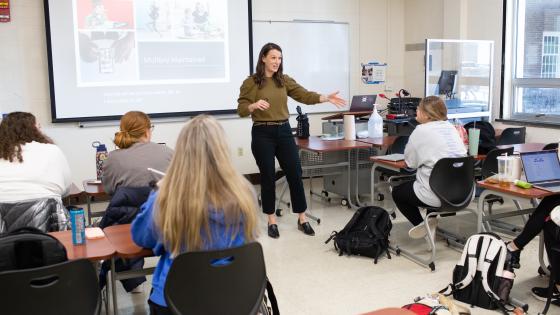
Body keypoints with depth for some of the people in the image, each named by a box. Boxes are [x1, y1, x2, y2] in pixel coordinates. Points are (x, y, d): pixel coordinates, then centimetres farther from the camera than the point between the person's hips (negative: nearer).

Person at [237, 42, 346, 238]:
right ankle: (272, 220, 17)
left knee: (295, 174, 3)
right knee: (268, 177, 2)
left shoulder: (284, 80, 9)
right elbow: (241, 110, -6)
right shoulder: (251, 82, -3)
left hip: (284, 131, 4)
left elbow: (304, 95, -1)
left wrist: (326, 98, -14)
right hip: (262, 133, -4)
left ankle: (302, 219, 14)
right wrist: (254, 105, -27)